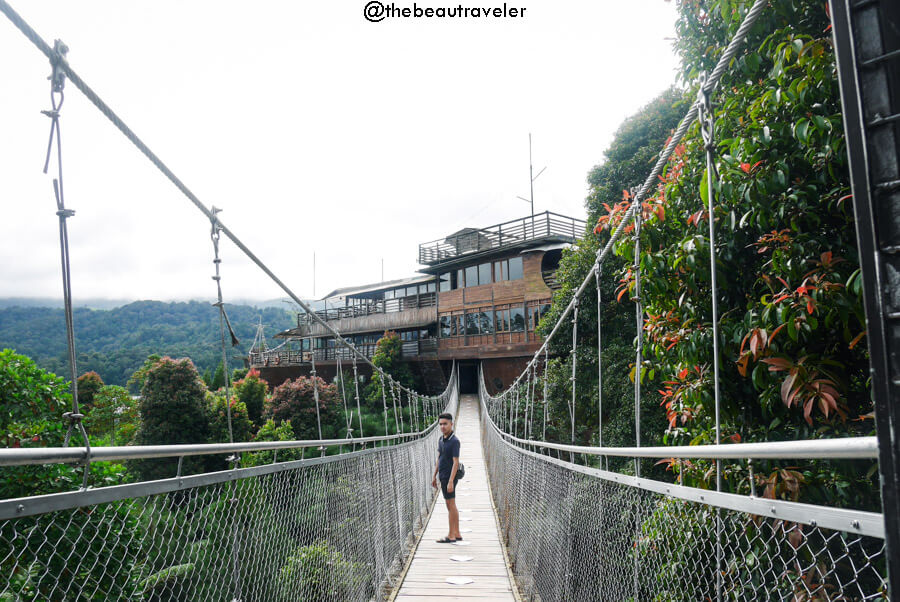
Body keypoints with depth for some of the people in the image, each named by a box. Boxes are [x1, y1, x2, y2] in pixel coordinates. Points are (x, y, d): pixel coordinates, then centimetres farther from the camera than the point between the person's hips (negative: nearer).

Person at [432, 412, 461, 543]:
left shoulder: (454, 441, -17)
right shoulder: (441, 440, 9)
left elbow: (456, 462, -20)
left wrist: (450, 481, -24)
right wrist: (434, 476, 18)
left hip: (449, 477, -9)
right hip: (443, 477, 9)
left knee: (450, 505, -2)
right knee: (452, 506, 12)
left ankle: (451, 536, 5)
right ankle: (457, 534, 19)